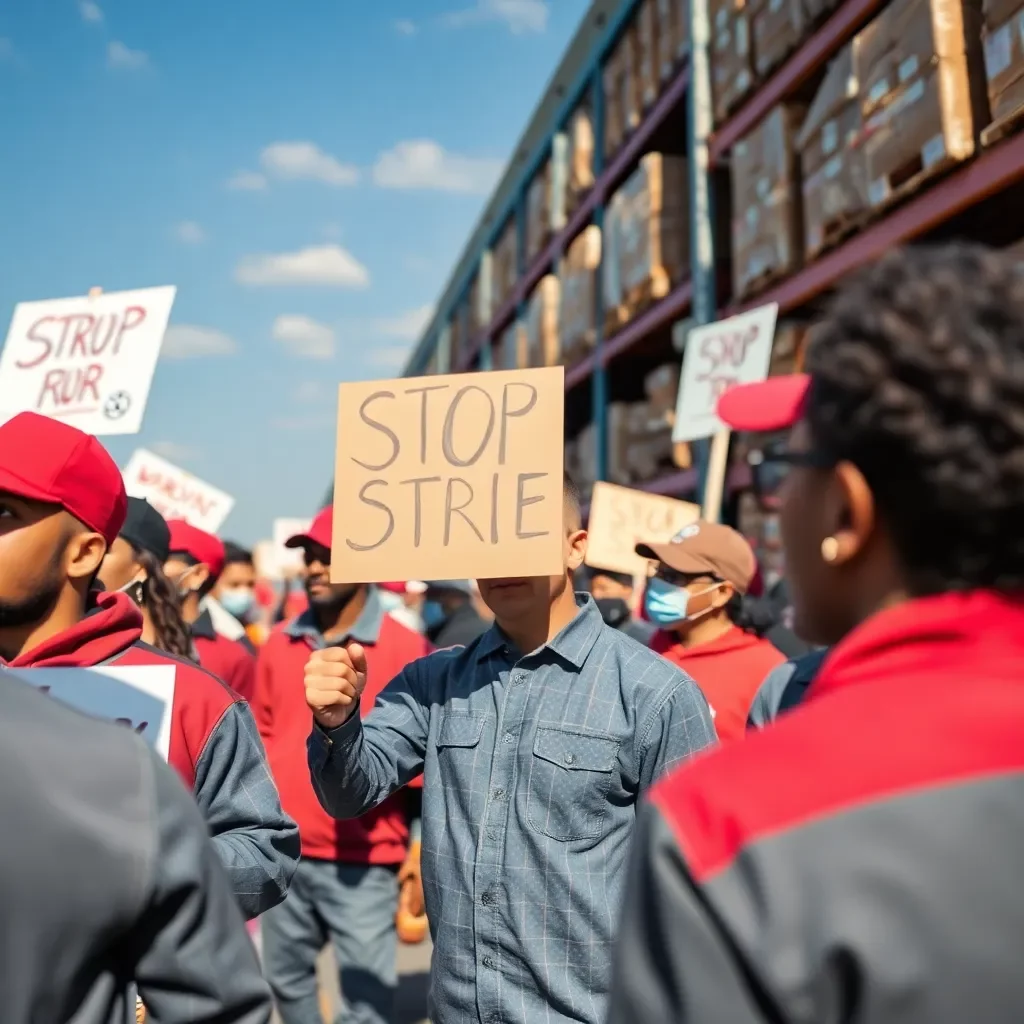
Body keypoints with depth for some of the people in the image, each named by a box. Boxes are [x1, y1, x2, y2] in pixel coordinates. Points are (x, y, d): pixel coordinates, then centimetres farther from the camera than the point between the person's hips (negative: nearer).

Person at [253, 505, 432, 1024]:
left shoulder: (407, 650, -8)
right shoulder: (278, 645, 7)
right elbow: (263, 735, 15)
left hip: (363, 859, -5)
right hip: (284, 851, 5)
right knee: (286, 977, 20)